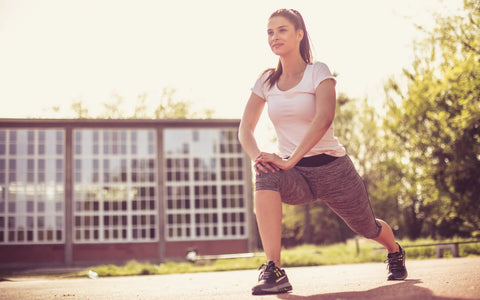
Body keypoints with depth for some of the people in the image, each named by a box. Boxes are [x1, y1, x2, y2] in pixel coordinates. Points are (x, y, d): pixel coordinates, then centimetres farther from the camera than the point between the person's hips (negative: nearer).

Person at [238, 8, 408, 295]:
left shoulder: (318, 72, -9)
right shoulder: (266, 81, 4)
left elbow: (324, 118, -25)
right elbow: (245, 128, 2)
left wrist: (290, 160, -34)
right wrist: (257, 157, -20)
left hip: (331, 168, -2)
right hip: (296, 175, 2)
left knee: (368, 227, 14)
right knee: (267, 177, -33)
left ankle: (395, 251, 54)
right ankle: (274, 272, -35)